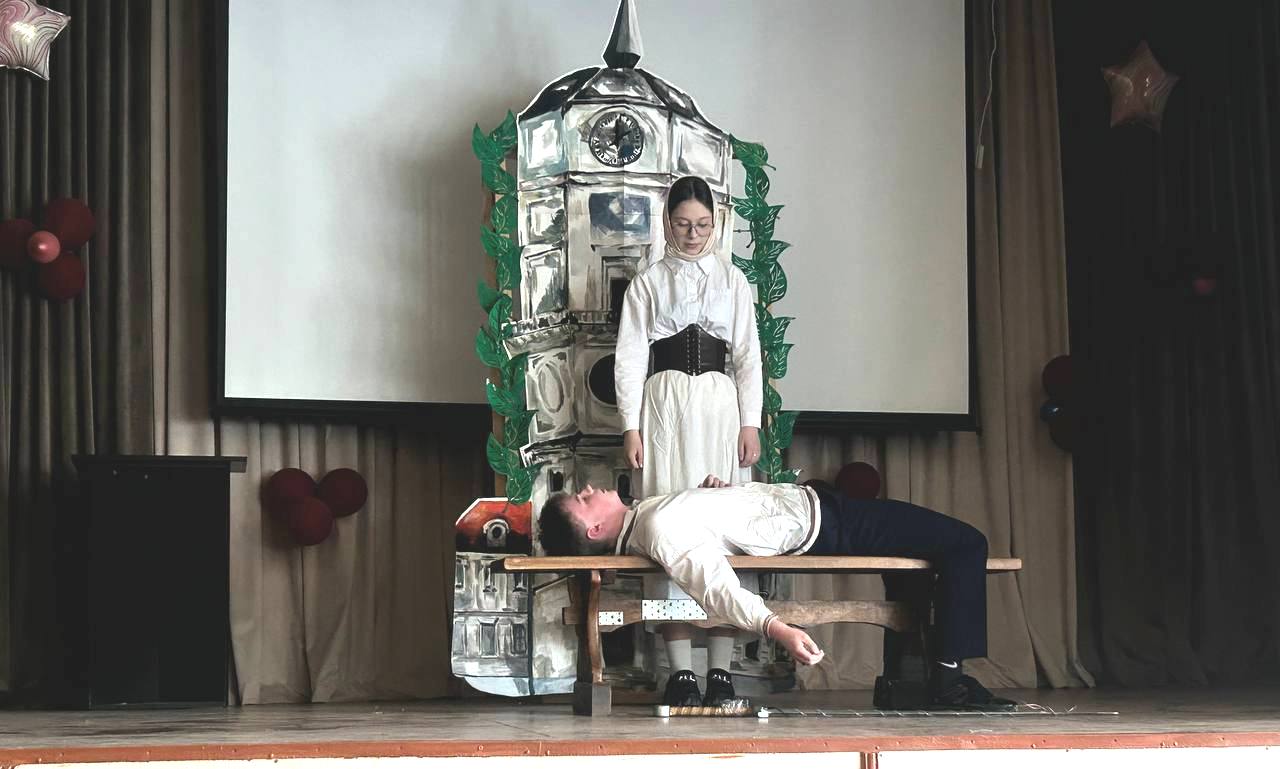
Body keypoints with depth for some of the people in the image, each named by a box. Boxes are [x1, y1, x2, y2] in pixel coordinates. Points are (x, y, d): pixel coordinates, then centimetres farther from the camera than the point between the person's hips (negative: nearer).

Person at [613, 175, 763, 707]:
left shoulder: (732, 281, 13)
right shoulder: (647, 284, 10)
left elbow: (748, 354, 10)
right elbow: (630, 356, 5)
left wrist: (750, 423, 0)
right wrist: (631, 426, -4)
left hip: (720, 404, 1)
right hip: (664, 404, -1)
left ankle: (721, 671, -5)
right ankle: (680, 672, -5)